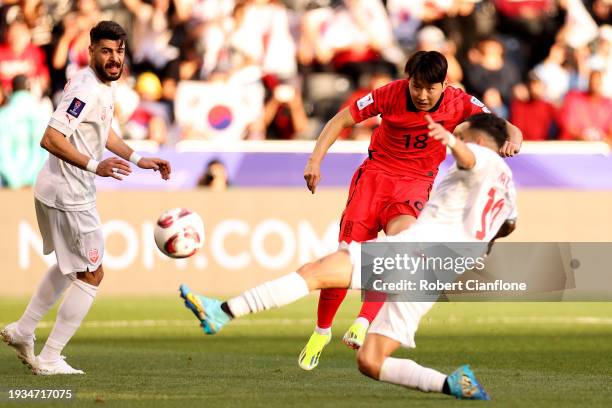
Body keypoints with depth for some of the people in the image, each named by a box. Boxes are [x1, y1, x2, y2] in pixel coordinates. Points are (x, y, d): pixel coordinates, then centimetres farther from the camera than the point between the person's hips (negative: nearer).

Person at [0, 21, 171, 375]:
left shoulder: (105, 85, 8)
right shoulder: (87, 90, -24)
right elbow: (51, 139, -31)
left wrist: (139, 159, 19)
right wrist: (95, 166, -39)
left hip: (57, 191, 10)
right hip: (70, 196, -10)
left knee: (71, 266, 27)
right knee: (91, 275, -1)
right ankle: (49, 360, 4)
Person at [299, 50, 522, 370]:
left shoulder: (459, 104, -11)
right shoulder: (391, 94, -13)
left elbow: (507, 128, -11)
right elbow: (341, 120, -4)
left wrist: (512, 139, -36)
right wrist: (315, 161, -12)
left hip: (416, 183, 0)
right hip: (375, 173, 0)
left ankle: (364, 324, -35)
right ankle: (321, 330, 19)